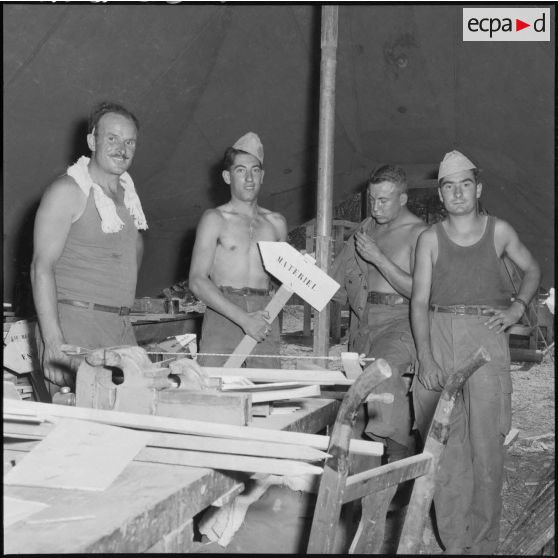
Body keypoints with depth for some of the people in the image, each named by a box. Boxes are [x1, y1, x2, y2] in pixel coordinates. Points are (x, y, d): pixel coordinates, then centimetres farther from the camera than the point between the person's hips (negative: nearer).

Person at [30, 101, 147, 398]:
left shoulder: (127, 193, 15)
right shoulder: (68, 191, -7)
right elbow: (42, 267, -14)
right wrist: (53, 341, -22)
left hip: (120, 328, 7)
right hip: (74, 323, -7)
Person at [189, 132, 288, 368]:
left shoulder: (276, 222, 17)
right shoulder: (214, 219, 5)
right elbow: (197, 281, -5)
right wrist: (242, 318, -13)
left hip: (264, 319, 3)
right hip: (223, 314, -3)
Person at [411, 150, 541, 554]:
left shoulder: (499, 231, 8)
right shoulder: (430, 239, 6)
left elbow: (532, 269, 24)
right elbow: (420, 301, 2)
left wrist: (518, 306, 5)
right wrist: (426, 357, -8)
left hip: (487, 337, 0)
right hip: (440, 335, 1)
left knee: (486, 441, -3)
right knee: (444, 444, 0)